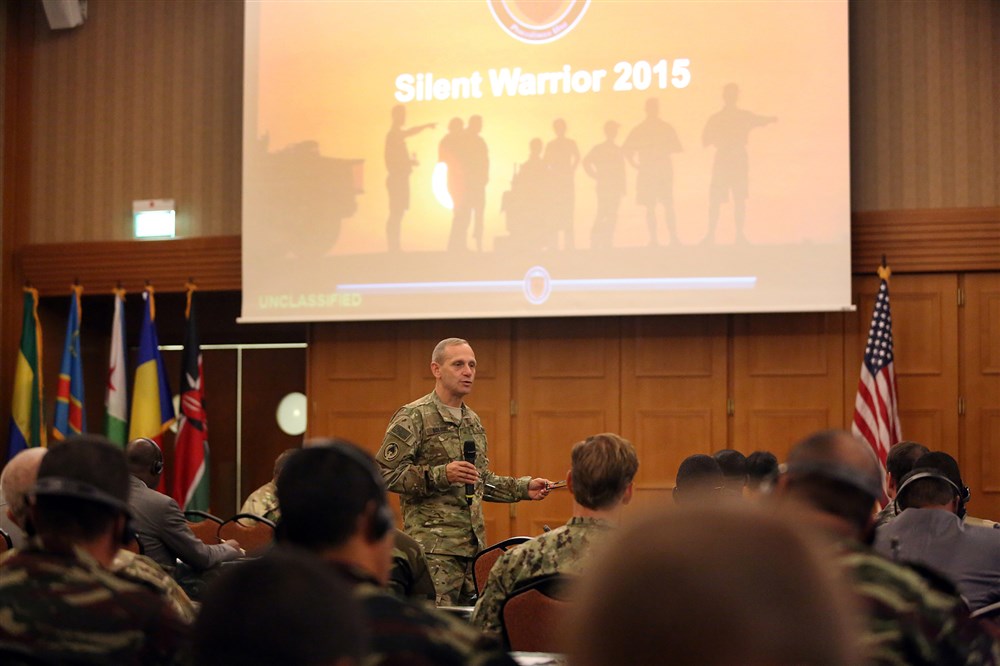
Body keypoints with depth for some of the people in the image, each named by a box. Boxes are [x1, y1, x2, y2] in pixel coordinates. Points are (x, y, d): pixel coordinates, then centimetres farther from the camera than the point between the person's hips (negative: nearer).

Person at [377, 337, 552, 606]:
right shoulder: (413, 417, -7)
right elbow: (385, 473, -14)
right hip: (434, 547, -8)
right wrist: (440, 475, -22)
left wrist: (523, 488, 15)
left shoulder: (473, 420, 19)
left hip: (474, 544, 8)